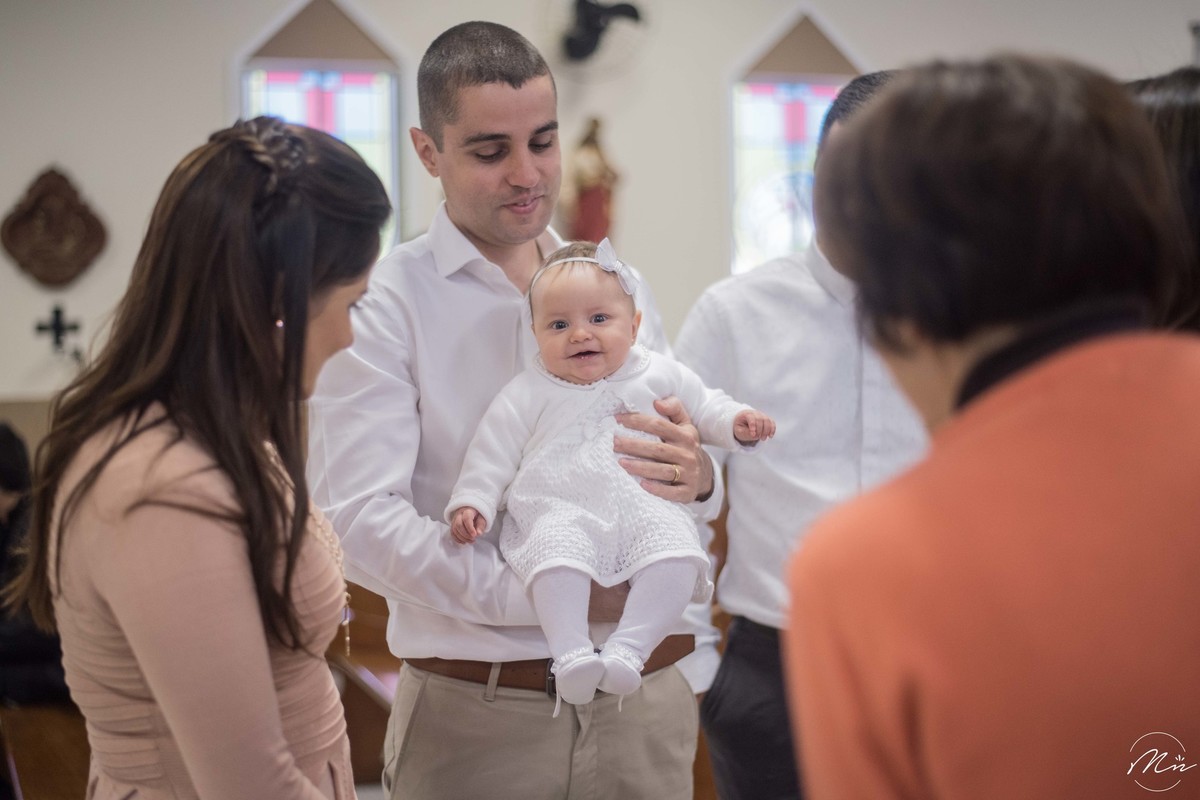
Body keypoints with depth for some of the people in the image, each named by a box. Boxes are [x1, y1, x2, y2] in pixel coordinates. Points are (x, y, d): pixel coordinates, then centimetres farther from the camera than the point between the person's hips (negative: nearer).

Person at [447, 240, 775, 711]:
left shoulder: (659, 376, 14)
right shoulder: (528, 395, 11)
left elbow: (702, 407, 25)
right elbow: (493, 454, 13)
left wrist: (736, 422, 7)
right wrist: (472, 501, 1)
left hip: (644, 508, 2)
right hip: (559, 513, -1)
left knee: (676, 554, -28)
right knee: (557, 548, -35)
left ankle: (628, 649, -31)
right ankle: (570, 651, -37)